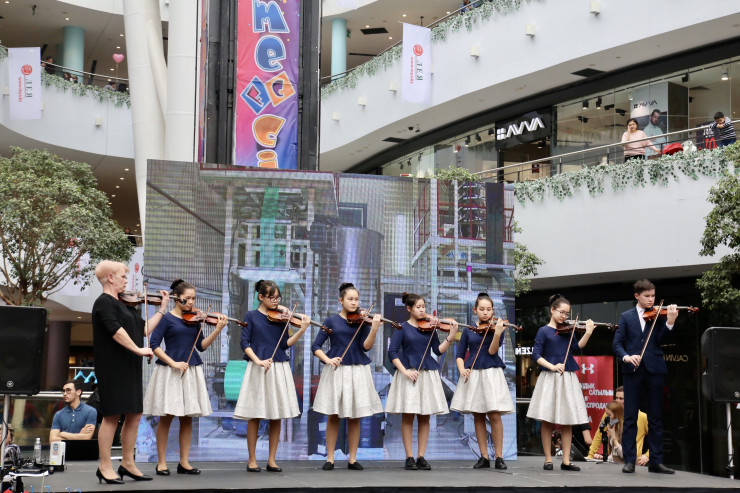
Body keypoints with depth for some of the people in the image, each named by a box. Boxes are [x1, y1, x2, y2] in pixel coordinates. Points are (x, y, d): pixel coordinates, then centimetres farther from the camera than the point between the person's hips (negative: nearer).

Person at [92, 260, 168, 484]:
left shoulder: (124, 305, 17)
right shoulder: (104, 302, -10)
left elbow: (145, 329, 16)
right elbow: (115, 329, -25)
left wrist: (163, 308, 15)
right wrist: (138, 350, -26)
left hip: (129, 368, 9)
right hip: (113, 368, -9)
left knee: (134, 414, 10)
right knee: (112, 416, -5)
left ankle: (127, 463, 18)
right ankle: (105, 467, 3)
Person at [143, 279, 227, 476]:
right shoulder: (166, 318, -4)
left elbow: (201, 346, 5)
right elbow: (154, 345, -10)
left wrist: (217, 330, -8)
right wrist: (173, 363, -18)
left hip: (191, 371, 5)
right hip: (169, 371, -5)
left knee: (187, 417, 6)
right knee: (166, 416, -2)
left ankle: (184, 462, 13)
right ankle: (161, 462, 8)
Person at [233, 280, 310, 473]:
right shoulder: (251, 316, 2)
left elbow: (285, 344, 3)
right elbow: (245, 343, -5)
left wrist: (301, 330, -10)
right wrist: (258, 361, -18)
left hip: (279, 369, 3)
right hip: (258, 370, -3)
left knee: (276, 417, 5)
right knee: (255, 416, 0)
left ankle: (271, 460, 13)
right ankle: (252, 460, 10)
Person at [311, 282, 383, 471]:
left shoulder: (362, 320, 4)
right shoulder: (332, 320, 3)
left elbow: (366, 346, -9)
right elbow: (316, 347, 1)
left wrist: (374, 329, -25)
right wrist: (328, 360, -16)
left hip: (357, 370, 1)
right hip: (335, 370, -1)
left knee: (354, 417, 4)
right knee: (333, 416, 1)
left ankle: (353, 459, 11)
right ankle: (330, 459, 10)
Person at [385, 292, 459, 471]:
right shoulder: (402, 328, 0)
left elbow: (438, 350, 2)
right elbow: (392, 353, -5)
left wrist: (450, 337, -12)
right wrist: (404, 371, -16)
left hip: (428, 374, 3)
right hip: (408, 374, -3)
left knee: (424, 417, 4)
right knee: (408, 416, -3)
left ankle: (421, 457, 9)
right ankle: (409, 458, 3)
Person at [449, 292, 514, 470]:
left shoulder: (497, 327, 1)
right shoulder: (468, 330, 8)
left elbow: (492, 351, -12)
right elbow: (460, 354, 7)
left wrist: (497, 333, -28)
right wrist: (462, 369, -12)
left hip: (491, 373, -3)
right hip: (472, 375, 3)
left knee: (494, 415, -9)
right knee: (478, 416, 5)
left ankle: (499, 456, -1)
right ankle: (484, 457, 11)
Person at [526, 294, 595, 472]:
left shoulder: (568, 330, 11)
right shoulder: (544, 331, 0)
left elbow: (577, 347, -4)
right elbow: (536, 355, -7)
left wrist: (588, 333, -17)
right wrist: (552, 366, -20)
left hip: (568, 378, 4)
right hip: (550, 378, -4)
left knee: (567, 421, 3)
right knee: (547, 421, -2)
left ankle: (566, 461, 7)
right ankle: (548, 459, 7)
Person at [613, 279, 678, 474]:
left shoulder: (659, 315, 8)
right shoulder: (626, 317, 9)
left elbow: (660, 340, -5)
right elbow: (617, 343, 2)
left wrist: (670, 322, -21)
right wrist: (626, 356, -18)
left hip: (654, 370, 1)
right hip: (632, 370, 0)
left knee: (655, 418, 5)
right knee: (630, 417, 1)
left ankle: (656, 461, 9)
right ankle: (629, 460, 6)